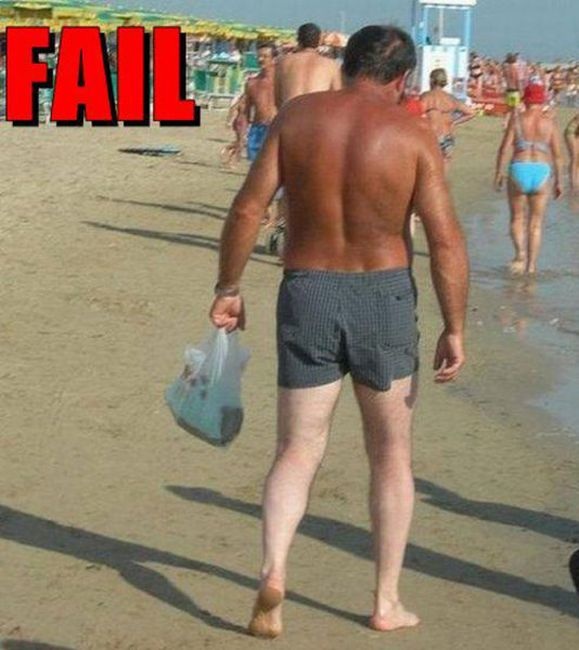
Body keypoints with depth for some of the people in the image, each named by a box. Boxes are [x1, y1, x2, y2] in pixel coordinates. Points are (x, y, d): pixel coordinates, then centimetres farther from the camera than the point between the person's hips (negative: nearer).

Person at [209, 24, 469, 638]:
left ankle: (273, 571, -13)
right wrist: (454, 329, -5)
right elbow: (446, 241, -11)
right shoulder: (413, 135, -7)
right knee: (391, 456, 15)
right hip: (385, 297, -1)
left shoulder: (297, 115, -2)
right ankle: (387, 601, 17)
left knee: (297, 452, 11)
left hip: (306, 294, 1)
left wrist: (227, 288, 5)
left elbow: (247, 208, -5)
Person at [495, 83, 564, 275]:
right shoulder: (550, 121, 2)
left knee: (517, 218, 15)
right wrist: (559, 181, 9)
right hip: (542, 172, 1)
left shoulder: (517, 118, 0)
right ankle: (531, 265, 10)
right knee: (536, 222, 12)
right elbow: (557, 154, 1)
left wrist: (499, 173, 4)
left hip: (519, 170, -1)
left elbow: (505, 147, -5)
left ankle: (520, 252, -9)